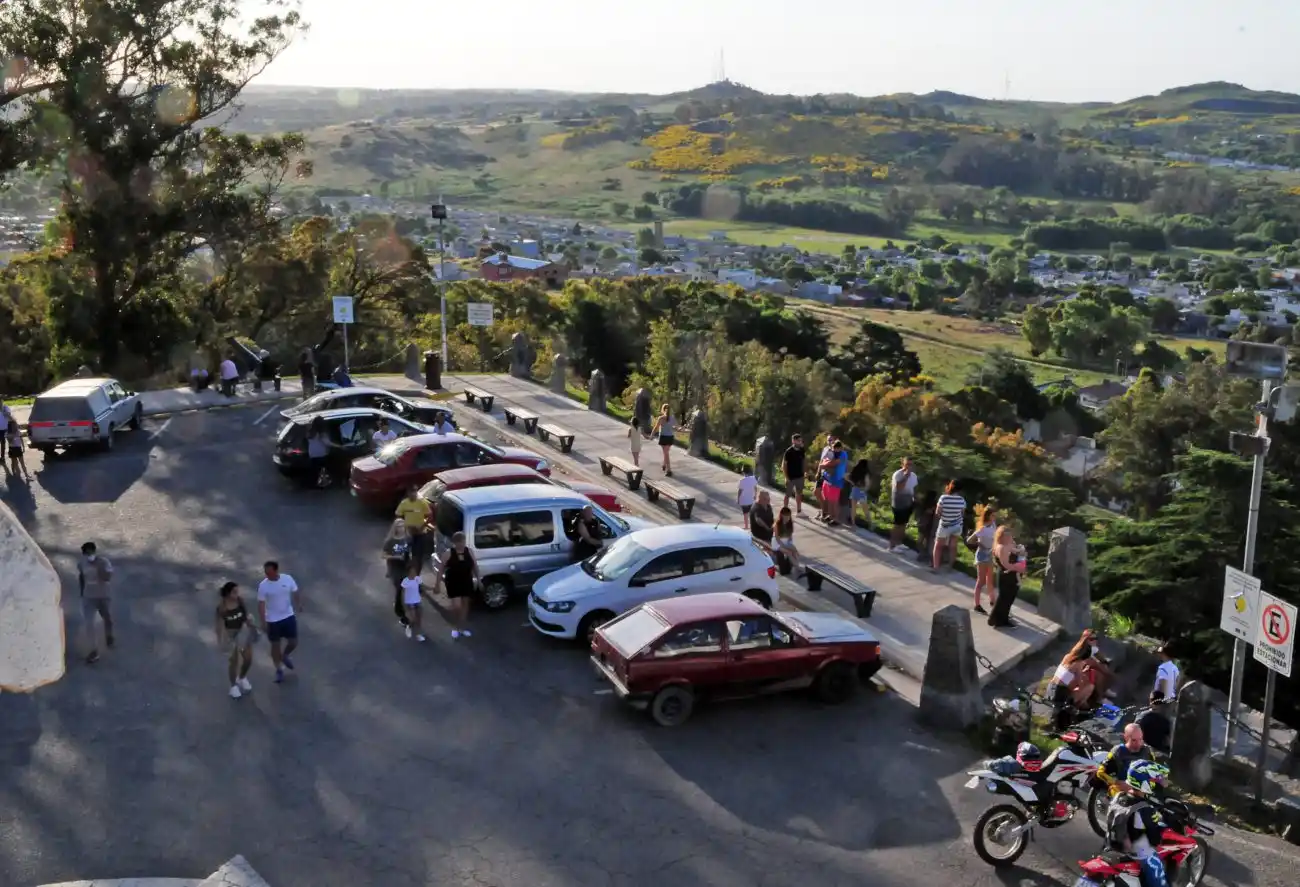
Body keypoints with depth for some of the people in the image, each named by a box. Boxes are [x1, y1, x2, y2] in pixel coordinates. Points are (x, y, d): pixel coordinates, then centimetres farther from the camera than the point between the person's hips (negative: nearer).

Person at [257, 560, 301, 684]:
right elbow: (261, 604, -13)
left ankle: (285, 656, 40)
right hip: (273, 620, -2)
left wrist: (299, 605, -3)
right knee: (275, 645, 9)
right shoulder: (263, 586, -16)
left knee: (293, 643, 7)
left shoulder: (288, 579, -11)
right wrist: (263, 622, -17)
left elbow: (296, 593, 4)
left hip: (289, 616, 2)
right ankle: (279, 670, 28)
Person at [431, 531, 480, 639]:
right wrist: (437, 583, -10)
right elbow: (441, 569, -8)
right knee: (456, 606, -12)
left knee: (465, 604, 11)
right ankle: (454, 627, 11)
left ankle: (462, 628, 24)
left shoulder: (469, 552, 1)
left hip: (466, 582, 4)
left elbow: (475, 567, 10)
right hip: (453, 583, -4)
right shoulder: (449, 553, -10)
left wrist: (478, 580, 10)